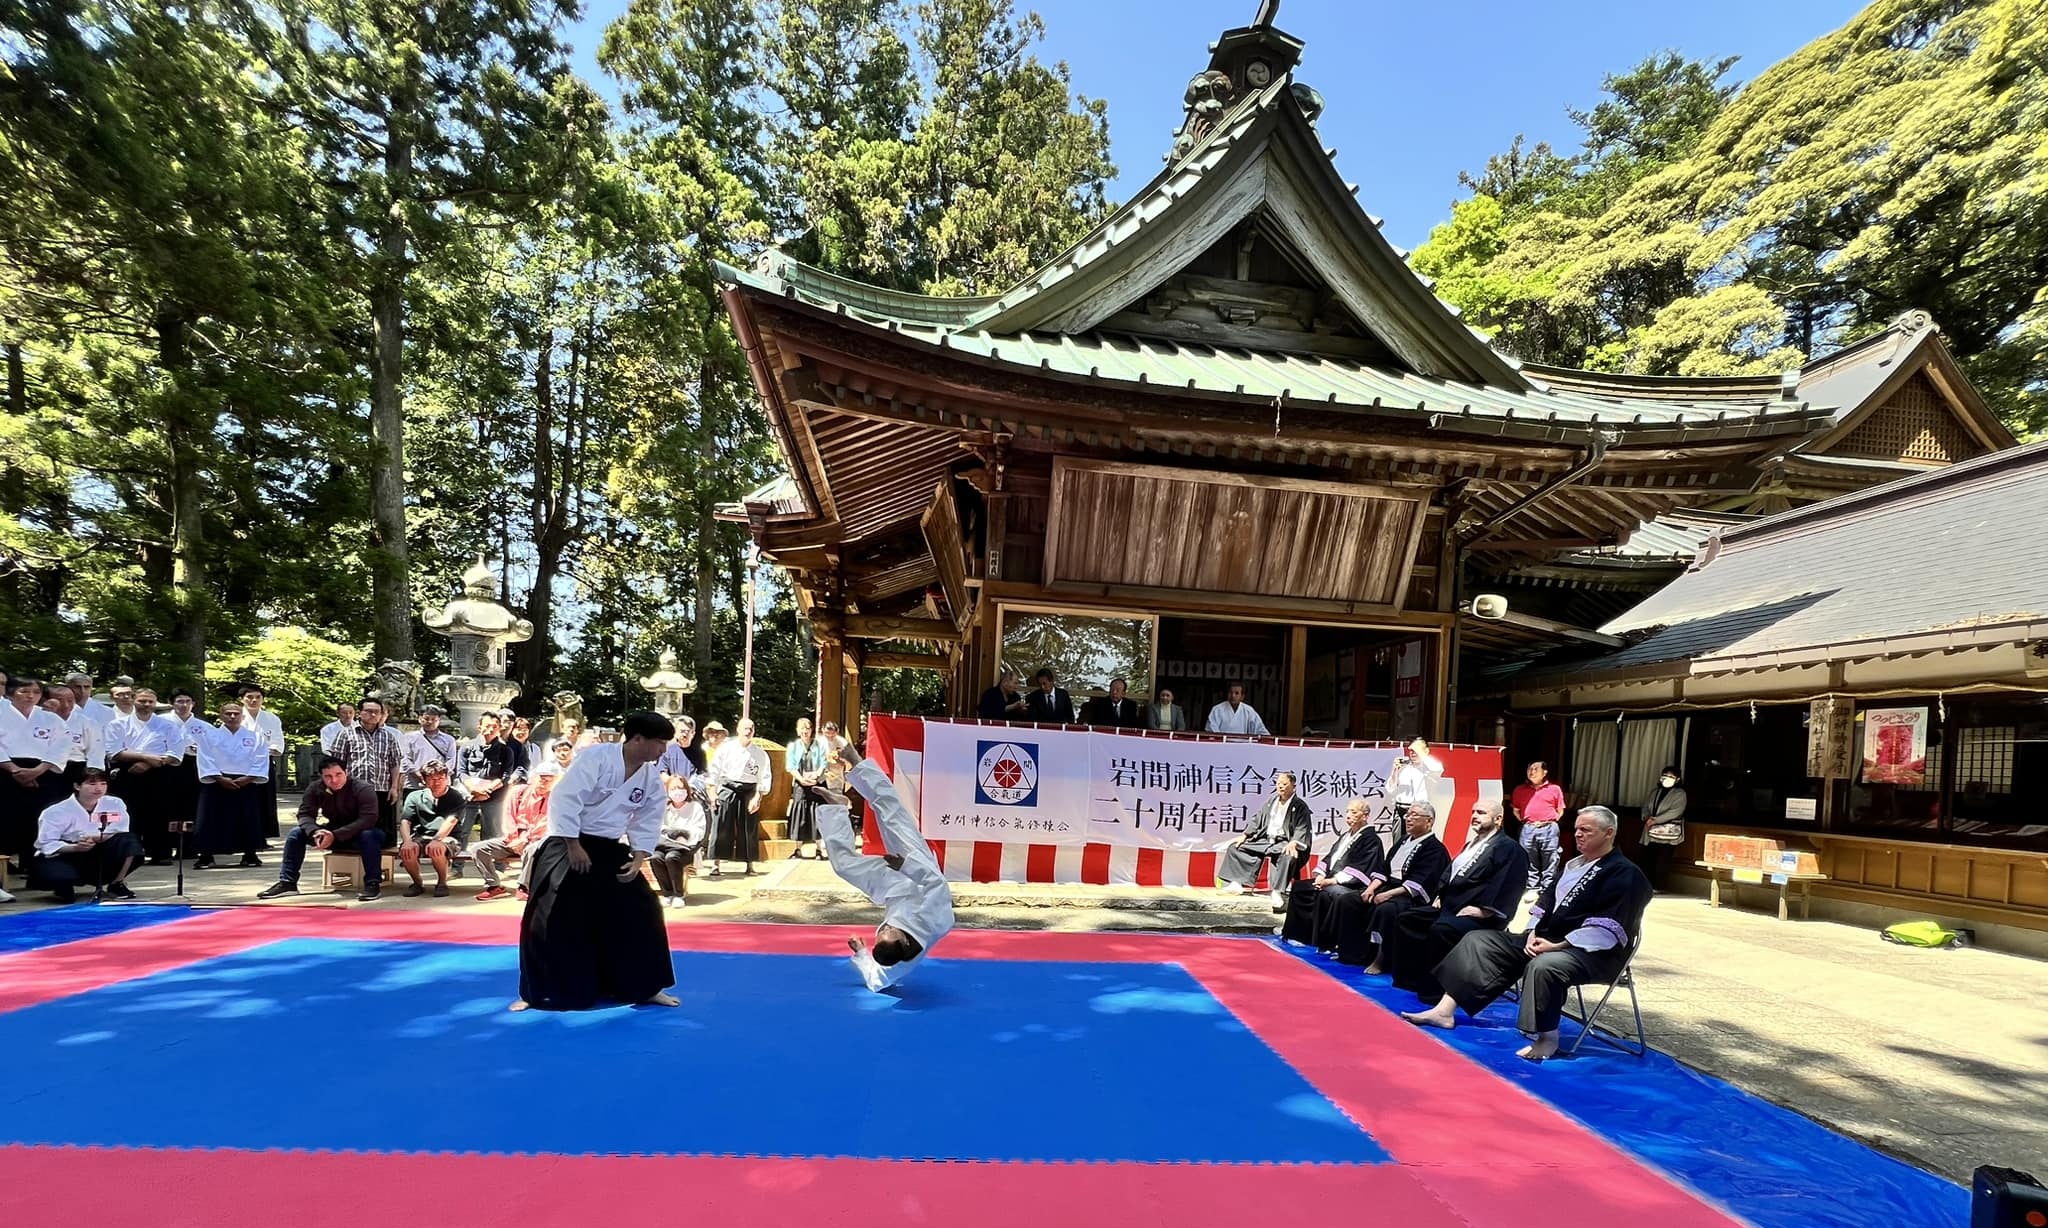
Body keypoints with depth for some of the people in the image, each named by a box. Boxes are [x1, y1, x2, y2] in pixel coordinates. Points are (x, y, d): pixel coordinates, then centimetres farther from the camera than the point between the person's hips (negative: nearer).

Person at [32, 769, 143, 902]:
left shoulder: (115, 804, -7)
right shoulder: (56, 812, -14)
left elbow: (121, 833, -9)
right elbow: (47, 845, -18)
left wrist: (98, 838, -28)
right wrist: (75, 847, -36)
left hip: (97, 856, 2)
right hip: (64, 856, -2)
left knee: (129, 841, -23)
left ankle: (117, 884, -5)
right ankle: (66, 886, 6)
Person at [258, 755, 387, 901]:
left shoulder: (363, 790, -23)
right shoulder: (315, 788, -7)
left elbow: (368, 819, -31)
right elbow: (305, 814, -11)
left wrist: (335, 835, -40)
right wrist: (315, 832, -33)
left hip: (358, 835, -5)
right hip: (332, 835, 5)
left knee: (369, 835, -38)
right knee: (296, 833, -10)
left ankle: (373, 884, -35)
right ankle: (287, 883, -6)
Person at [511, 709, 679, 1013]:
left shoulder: (651, 776, 1)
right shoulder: (596, 756, -20)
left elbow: (648, 820, 9)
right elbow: (564, 799, -24)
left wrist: (638, 859, -3)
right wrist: (574, 847, -22)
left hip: (609, 849, 6)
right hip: (569, 844, -6)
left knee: (640, 912, 2)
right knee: (550, 919, -7)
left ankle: (645, 987, 16)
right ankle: (535, 993, 13)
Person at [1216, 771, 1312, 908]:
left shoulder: (1300, 806, -5)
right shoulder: (1271, 800, 12)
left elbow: (1302, 829, -14)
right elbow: (1257, 819, 16)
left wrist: (1293, 843, -32)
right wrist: (1244, 835, 7)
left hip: (1284, 842, -6)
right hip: (1265, 839, 7)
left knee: (1288, 856, -41)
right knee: (1235, 846, 2)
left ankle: (1278, 893, -36)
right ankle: (1235, 883, 1)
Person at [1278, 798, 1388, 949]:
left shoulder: (1371, 839, -10)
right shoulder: (1346, 836, 18)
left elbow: (1358, 870, -18)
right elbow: (1330, 858, 18)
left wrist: (1332, 880, -20)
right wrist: (1321, 875, -1)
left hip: (1353, 886, -10)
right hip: (1332, 880, 10)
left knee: (1325, 894, -34)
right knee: (1299, 887, 4)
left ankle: (1324, 942, -24)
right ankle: (1296, 933, 7)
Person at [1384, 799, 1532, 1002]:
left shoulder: (1510, 850, -6)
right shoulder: (1472, 844, 22)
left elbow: (1505, 890, -17)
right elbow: (1452, 873, 27)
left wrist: (1481, 910, -22)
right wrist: (1440, 895, 12)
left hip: (1480, 916, -9)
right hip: (1450, 906, 10)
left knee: (1440, 929, -34)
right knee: (1406, 920, 0)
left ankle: (1435, 991, -21)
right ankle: (1408, 979, 4)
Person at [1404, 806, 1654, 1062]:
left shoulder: (1625, 874, -8)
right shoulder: (1572, 866, 19)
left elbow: (1607, 929, -18)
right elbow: (1545, 902, 17)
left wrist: (1558, 945, -21)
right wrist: (1533, 934, -3)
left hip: (1593, 953, -9)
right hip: (1546, 939, 9)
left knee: (1544, 965, -41)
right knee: (1479, 940, -2)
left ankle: (1546, 1037, -20)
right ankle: (1445, 1010, -9)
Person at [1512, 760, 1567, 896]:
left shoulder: (1554, 789, 4)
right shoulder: (1520, 790, 10)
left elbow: (1560, 811, 8)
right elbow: (1516, 810, 17)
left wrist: (1551, 821, -2)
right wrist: (1523, 821, 4)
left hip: (1548, 829, -2)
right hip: (1528, 829, 2)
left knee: (1549, 863, 0)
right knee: (1530, 862, 7)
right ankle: (1532, 889, 15)